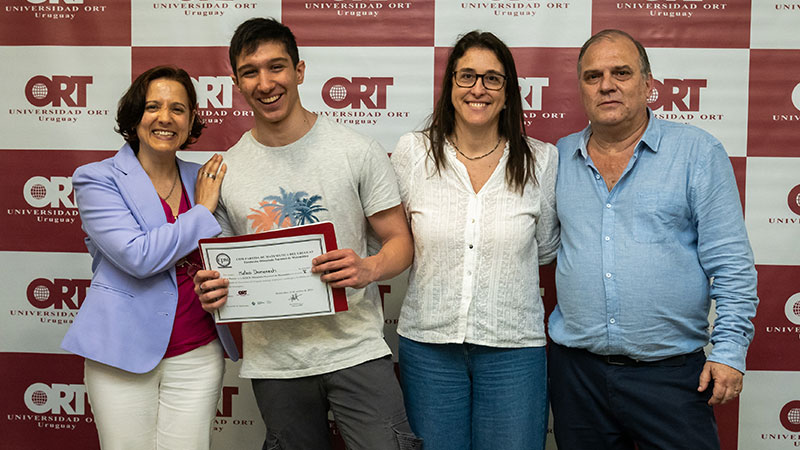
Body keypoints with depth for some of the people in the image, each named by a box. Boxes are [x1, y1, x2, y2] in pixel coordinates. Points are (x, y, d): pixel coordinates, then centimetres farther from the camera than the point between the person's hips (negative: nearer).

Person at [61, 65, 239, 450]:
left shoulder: (203, 180, 9)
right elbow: (138, 256, -18)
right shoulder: (97, 179, -4)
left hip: (197, 354, 3)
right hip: (124, 353, -3)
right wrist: (202, 212, -9)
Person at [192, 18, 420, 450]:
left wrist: (368, 268, -23)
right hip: (272, 363, 3)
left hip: (354, 349, -2)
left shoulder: (359, 151, -4)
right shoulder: (224, 171, 5)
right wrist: (210, 289, -11)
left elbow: (400, 241, -1)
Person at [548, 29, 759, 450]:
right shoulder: (559, 159, 6)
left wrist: (730, 349, -9)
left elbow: (730, 262, -4)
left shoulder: (698, 152, -3)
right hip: (576, 367, 3)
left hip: (671, 371, -3)